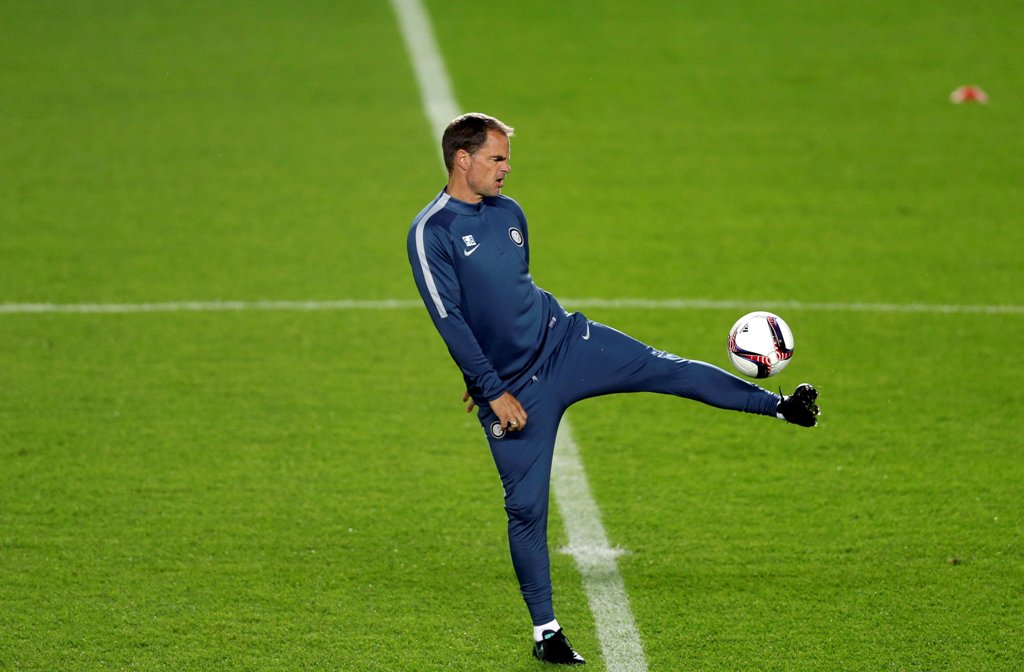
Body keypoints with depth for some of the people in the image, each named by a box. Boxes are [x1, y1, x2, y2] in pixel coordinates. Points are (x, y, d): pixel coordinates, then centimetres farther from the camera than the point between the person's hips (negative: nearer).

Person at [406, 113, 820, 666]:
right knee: (526, 504, -2)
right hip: (510, 387, -5)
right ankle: (545, 630, 8)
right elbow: (450, 321, -18)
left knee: (671, 370, -7)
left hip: (563, 341, 5)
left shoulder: (508, 213, 7)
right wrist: (493, 390, -20)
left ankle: (781, 408, 1)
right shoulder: (430, 234, -15)